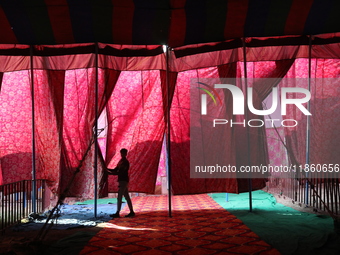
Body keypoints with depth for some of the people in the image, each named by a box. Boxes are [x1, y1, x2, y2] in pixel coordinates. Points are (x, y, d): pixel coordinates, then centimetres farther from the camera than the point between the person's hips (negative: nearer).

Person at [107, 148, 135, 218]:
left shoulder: (126, 162, -11)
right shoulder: (121, 161, 17)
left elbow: (120, 172, -19)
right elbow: (115, 170, 17)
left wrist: (110, 173, -21)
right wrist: (108, 169, 2)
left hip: (124, 181, -9)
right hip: (122, 181, 9)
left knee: (119, 197, -9)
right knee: (126, 197, 10)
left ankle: (117, 213, -9)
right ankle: (131, 212, 13)